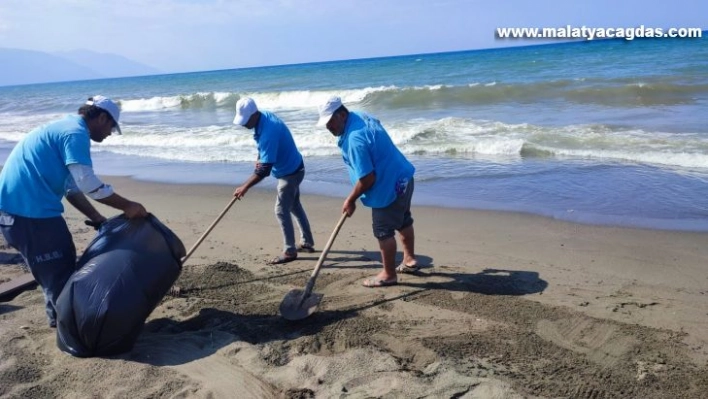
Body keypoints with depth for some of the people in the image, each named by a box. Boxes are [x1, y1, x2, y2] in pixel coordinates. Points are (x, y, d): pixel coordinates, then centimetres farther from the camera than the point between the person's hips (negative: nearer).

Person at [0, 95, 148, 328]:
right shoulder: (75, 132, -12)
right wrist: (127, 206, -13)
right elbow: (87, 183, -21)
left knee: (58, 266, 21)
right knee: (59, 270, 1)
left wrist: (99, 219, 15)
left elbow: (73, 188, 19)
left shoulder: (64, 128, 20)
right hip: (28, 208, -10)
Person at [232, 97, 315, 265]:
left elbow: (265, 170, -34)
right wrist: (259, 159, 1)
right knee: (295, 206, 19)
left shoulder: (268, 132, -35)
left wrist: (245, 187, -28)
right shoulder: (265, 116, -6)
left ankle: (289, 252, 5)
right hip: (292, 168, 10)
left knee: (281, 210, -5)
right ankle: (307, 243, 30)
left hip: (289, 172, -10)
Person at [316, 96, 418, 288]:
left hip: (389, 187, -10)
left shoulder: (355, 138, -29)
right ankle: (410, 260, 43)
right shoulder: (362, 116, 2)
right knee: (403, 222, 25)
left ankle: (389, 274, 20)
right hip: (402, 178, 10)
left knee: (384, 231, 5)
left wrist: (350, 200, -13)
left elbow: (367, 179, -28)